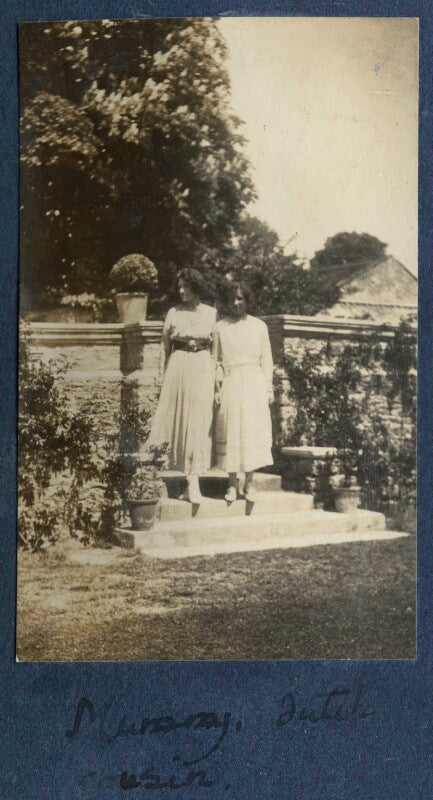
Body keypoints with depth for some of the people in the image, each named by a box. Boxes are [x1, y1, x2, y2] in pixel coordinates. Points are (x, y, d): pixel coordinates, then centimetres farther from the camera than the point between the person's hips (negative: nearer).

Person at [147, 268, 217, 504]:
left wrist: (218, 376, 0)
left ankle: (193, 483, -3)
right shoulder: (173, 313, 7)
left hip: (203, 368, -1)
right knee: (177, 419, 0)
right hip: (178, 367, 1)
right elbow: (165, 346, 10)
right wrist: (164, 375, 4)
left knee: (198, 422, -4)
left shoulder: (211, 313, 7)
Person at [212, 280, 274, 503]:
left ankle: (249, 482, 7)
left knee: (253, 430, -2)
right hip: (229, 384, 0)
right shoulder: (220, 327, 7)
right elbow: (215, 359, 8)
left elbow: (266, 359, 9)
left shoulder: (259, 326, 8)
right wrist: (216, 388, 0)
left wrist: (269, 388, 4)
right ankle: (232, 483, 7)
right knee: (230, 431, -1)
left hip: (254, 384, 0)